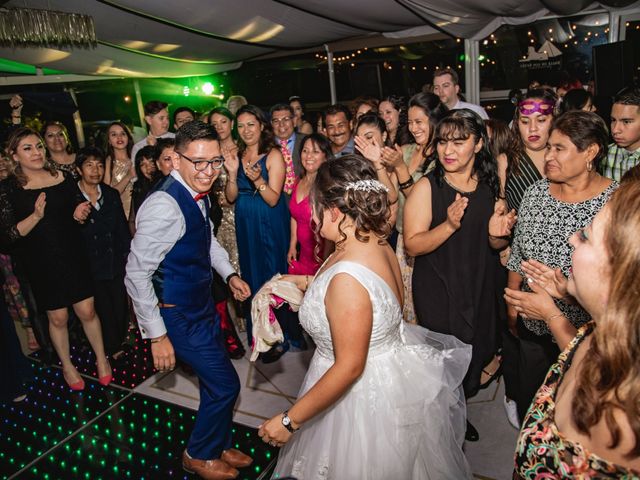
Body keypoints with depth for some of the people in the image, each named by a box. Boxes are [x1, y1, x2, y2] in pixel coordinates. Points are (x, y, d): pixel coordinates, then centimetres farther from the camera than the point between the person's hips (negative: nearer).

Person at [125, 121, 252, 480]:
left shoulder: (198, 192, 0)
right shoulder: (165, 205, -28)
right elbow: (136, 275, -25)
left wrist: (230, 273, 6)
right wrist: (157, 335, -20)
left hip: (203, 304, 9)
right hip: (179, 316, -8)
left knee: (216, 383, 20)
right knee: (225, 384, 1)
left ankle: (219, 446, 44)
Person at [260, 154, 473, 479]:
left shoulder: (347, 278, -34)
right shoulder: (378, 245, -6)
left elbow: (349, 367, -28)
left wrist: (290, 420, -18)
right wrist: (308, 283, 13)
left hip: (364, 392, -8)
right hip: (393, 375, 8)